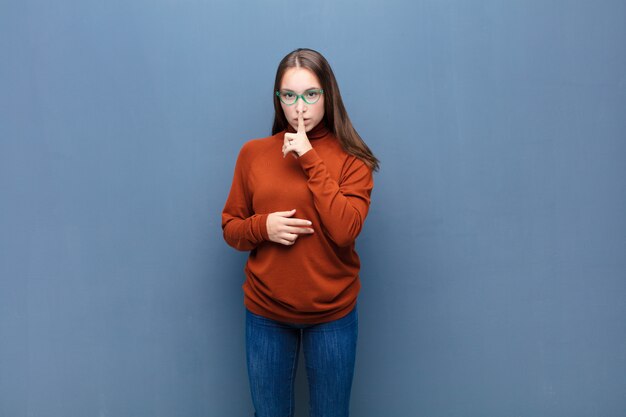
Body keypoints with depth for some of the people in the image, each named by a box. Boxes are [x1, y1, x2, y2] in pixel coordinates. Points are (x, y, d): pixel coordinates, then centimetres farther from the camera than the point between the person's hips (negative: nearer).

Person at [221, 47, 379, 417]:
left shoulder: (351, 158, -5)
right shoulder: (254, 153, 0)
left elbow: (345, 230, -19)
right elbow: (230, 228, 6)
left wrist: (311, 160, -19)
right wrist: (263, 226, -15)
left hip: (332, 315, -1)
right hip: (265, 315, 2)